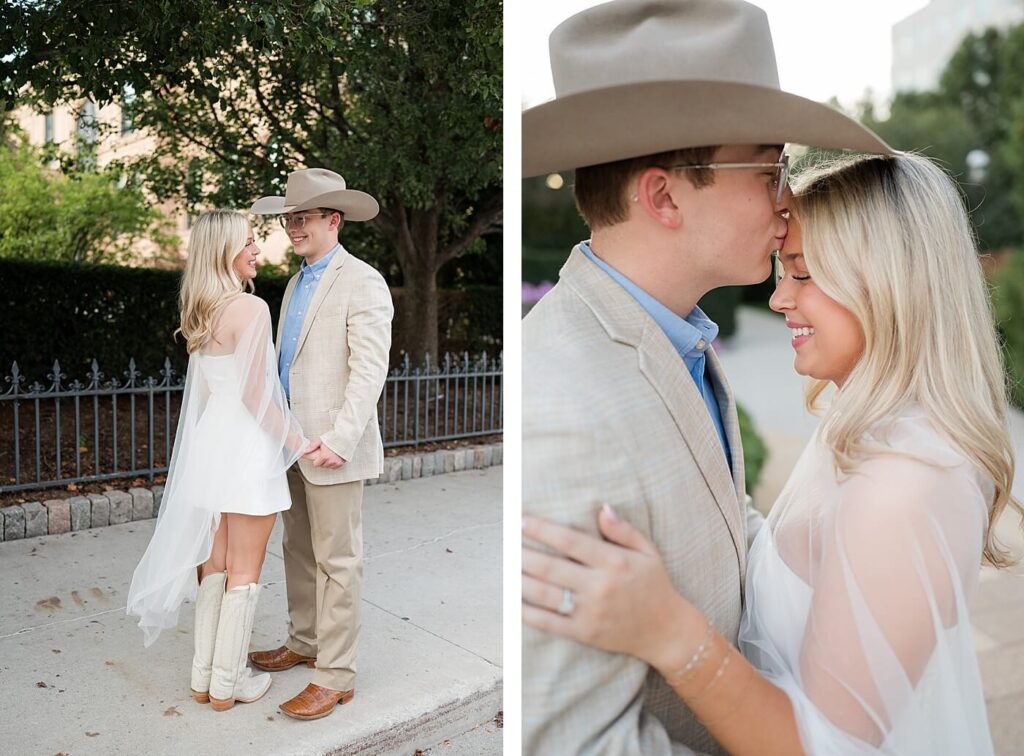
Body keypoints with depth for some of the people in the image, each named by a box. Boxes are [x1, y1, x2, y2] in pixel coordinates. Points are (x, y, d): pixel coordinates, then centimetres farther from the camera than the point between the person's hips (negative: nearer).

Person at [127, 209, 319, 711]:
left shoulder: (201, 312, 9)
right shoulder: (251, 308, -17)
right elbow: (255, 394, -18)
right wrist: (297, 442, -11)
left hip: (210, 441, 8)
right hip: (247, 445, -8)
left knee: (215, 563, 17)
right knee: (244, 572, 5)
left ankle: (204, 676, 28)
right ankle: (227, 683, 18)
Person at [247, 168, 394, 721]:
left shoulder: (362, 283, -10)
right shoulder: (297, 284, 16)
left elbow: (370, 371, -18)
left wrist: (339, 440, -24)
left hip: (333, 448, -8)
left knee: (336, 561, 0)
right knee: (298, 550, 18)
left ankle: (335, 676, 11)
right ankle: (304, 642, 35)